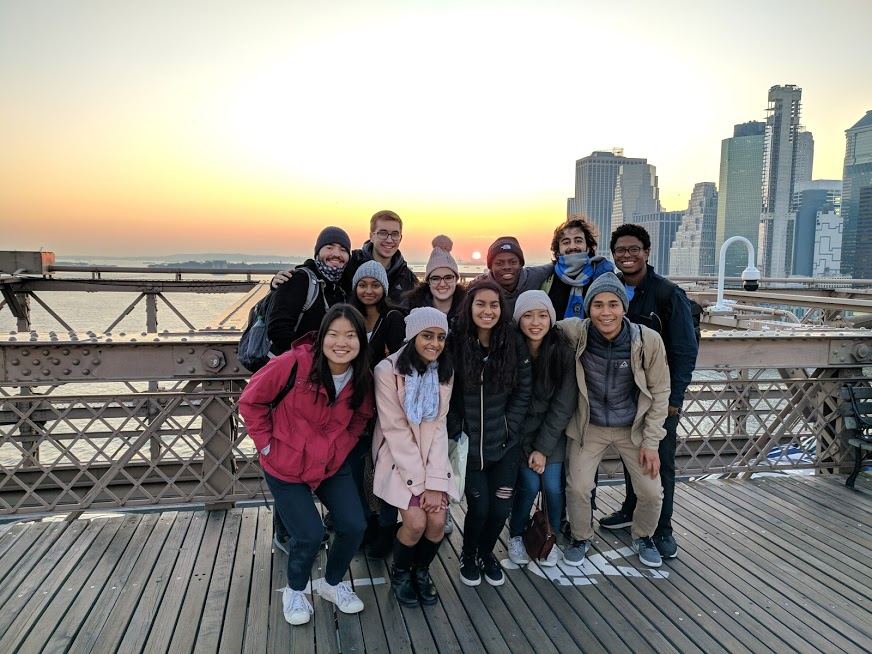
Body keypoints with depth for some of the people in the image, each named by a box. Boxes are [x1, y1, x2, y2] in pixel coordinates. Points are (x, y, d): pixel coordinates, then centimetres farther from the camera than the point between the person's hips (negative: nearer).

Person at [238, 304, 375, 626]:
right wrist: (267, 443, -11)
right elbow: (251, 401, -13)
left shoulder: (363, 379, -10)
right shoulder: (294, 363, -26)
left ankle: (333, 583, 29)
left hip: (332, 466, 4)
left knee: (354, 527, -2)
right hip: (285, 467, -4)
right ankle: (295, 591, 24)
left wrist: (342, 448, 1)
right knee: (310, 535, -9)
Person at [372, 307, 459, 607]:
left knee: (438, 520, -13)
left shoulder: (444, 372, -3)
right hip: (397, 456, -4)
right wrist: (420, 484, -19)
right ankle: (399, 572, 14)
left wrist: (436, 482, -15)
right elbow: (396, 430, -17)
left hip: (431, 455, 4)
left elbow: (438, 427, -6)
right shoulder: (388, 370, -17)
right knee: (416, 521, -18)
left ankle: (421, 570, 19)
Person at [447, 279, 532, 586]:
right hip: (468, 443, -2)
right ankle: (468, 556, 29)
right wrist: (456, 434, -7)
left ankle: (486, 553, 35)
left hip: (504, 443, 2)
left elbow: (523, 391, 2)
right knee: (479, 506, -2)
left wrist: (508, 428, -4)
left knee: (501, 507, 3)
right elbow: (447, 396, -4)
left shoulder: (514, 343, -3)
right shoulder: (455, 343, -9)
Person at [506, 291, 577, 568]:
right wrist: (527, 448, -13)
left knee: (553, 485, -6)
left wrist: (543, 447, -12)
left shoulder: (563, 352, -14)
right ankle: (516, 537, 19)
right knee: (530, 484, -8)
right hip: (520, 429, -1)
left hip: (553, 429, 1)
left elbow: (563, 405, -10)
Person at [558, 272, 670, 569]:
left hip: (632, 427, 1)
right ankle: (581, 537, 27)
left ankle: (643, 537, 36)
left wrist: (650, 442, -8)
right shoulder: (575, 332, -23)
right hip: (589, 425, 0)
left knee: (651, 492, 3)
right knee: (578, 488, -5)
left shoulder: (649, 340, -21)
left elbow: (659, 392, -9)